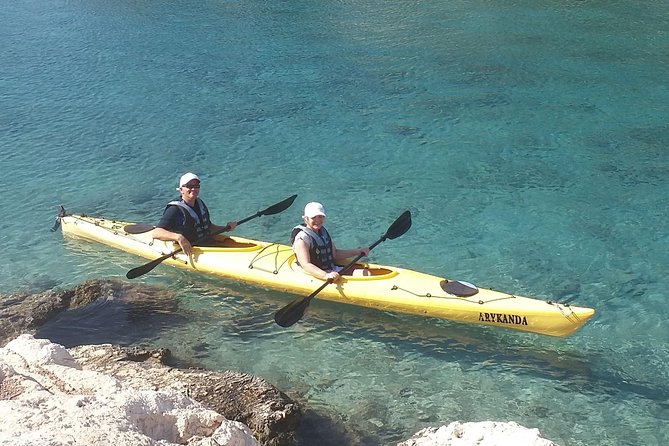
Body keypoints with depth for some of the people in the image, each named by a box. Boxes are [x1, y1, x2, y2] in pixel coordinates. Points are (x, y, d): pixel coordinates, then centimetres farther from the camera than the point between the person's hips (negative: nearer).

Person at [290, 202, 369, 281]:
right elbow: (305, 265, -27)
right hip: (317, 275, -9)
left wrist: (358, 251, 15)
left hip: (333, 270, 9)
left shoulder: (324, 232, 13)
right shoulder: (302, 239, -15)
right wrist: (326, 276, -42)